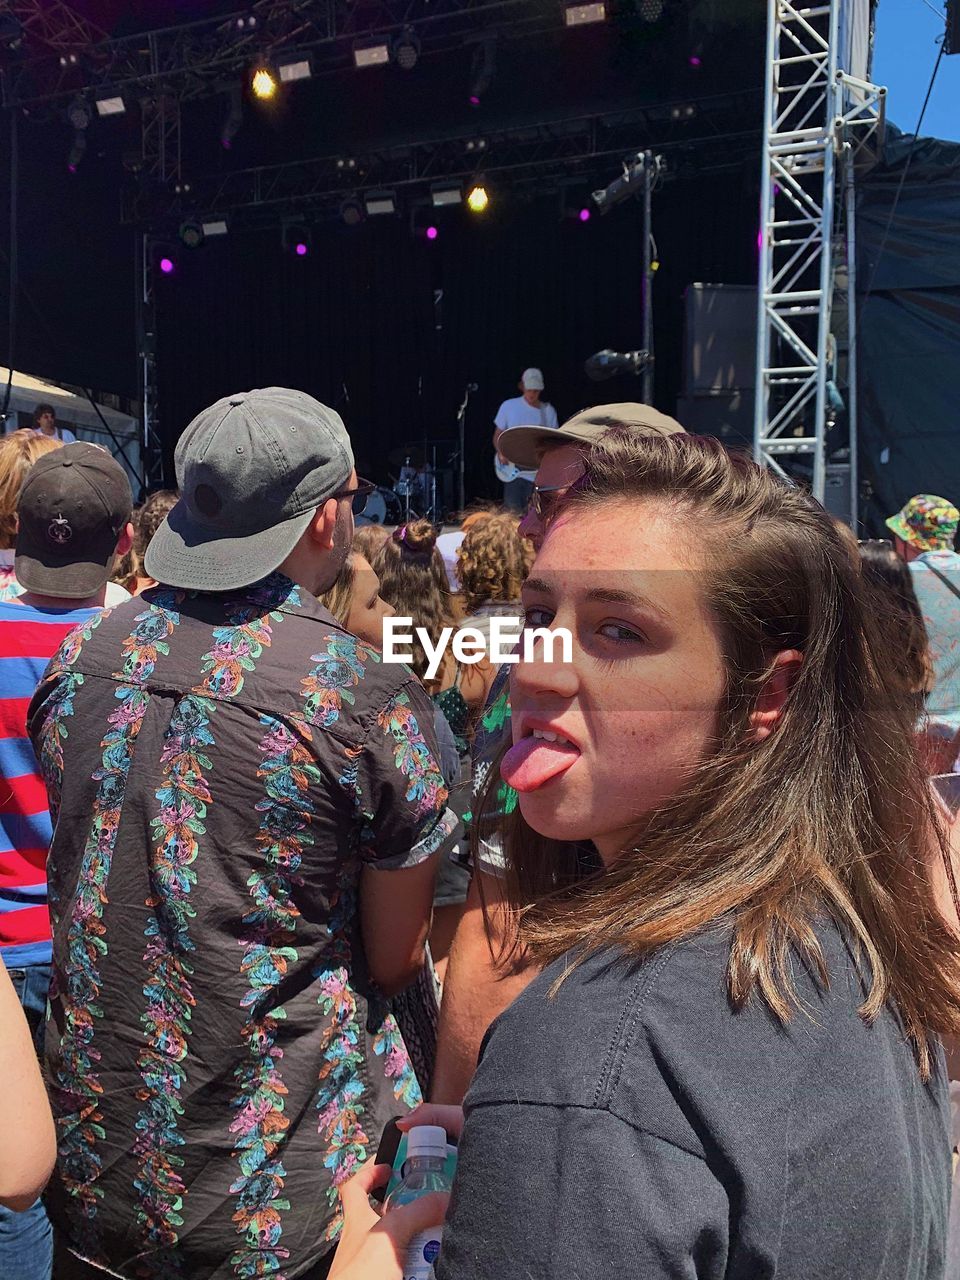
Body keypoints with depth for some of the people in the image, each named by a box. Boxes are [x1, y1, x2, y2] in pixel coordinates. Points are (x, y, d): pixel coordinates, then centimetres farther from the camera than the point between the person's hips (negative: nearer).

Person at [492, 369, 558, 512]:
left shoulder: (548, 411, 6)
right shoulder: (508, 406, 4)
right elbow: (498, 435, 9)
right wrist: (501, 453, -9)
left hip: (539, 472, 1)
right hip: (513, 470, -1)